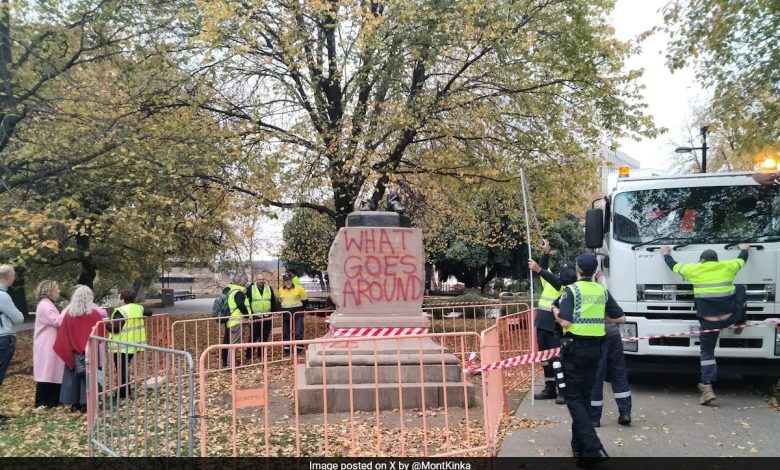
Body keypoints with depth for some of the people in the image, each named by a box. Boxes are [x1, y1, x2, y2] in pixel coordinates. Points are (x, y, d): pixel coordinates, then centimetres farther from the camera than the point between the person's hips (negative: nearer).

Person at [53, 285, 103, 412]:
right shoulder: (95, 314, -12)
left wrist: (68, 349, 8)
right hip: (90, 352, -2)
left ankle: (74, 403, 15)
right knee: (88, 376, 4)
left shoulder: (68, 314, -4)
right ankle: (85, 403, 3)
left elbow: (62, 335, 0)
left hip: (72, 352, 2)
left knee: (72, 376, 11)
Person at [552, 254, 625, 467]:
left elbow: (565, 322, -19)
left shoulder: (571, 290, -11)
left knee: (574, 399, -1)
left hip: (575, 348, -5)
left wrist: (555, 311, 0)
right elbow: (621, 318, 9)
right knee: (585, 397, 16)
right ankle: (580, 446, 22)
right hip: (594, 348, 6)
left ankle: (593, 447, -15)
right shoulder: (603, 291, 5)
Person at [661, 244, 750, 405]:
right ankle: (740, 324, 48)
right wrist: (744, 249, 48)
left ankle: (707, 388, -3)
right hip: (730, 318, 2)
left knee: (707, 353, 7)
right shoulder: (727, 266, 4)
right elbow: (742, 260, 26)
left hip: (708, 322, -2)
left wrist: (666, 254, 36)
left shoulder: (694, 269, -1)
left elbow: (674, 266, 16)